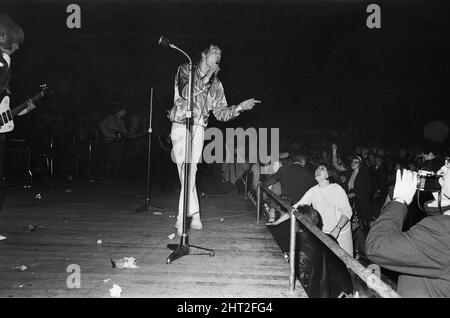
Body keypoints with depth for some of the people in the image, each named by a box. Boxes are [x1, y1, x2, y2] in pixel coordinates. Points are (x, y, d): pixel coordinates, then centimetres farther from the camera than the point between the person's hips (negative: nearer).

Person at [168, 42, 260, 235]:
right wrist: (206, 77, -16)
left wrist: (240, 107, -5)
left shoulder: (216, 84, 13)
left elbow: (221, 113, 9)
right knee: (187, 171, -14)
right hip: (181, 126, -3)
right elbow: (184, 93, -17)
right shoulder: (186, 70, 2)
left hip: (199, 129, 4)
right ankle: (194, 214, -5)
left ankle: (182, 219, 9)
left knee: (190, 172, 0)